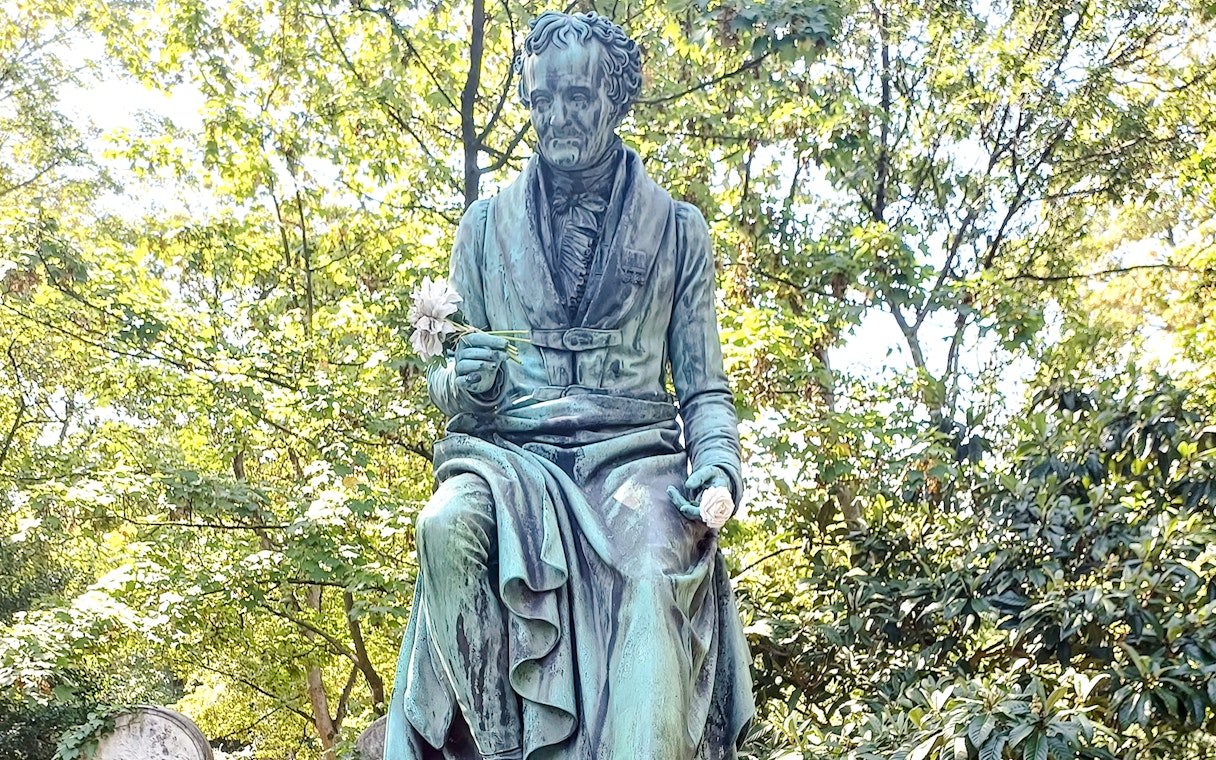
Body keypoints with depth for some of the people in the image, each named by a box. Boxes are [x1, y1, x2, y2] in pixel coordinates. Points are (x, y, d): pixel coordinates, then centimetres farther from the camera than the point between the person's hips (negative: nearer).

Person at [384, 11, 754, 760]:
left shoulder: (678, 230, 12)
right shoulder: (487, 226, 14)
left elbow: (705, 388, 11)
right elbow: (448, 380, 16)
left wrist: (718, 466, -9)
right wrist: (462, 383, -9)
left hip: (634, 455, -1)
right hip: (511, 454, 1)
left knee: (656, 569, -34)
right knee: (449, 526, -33)